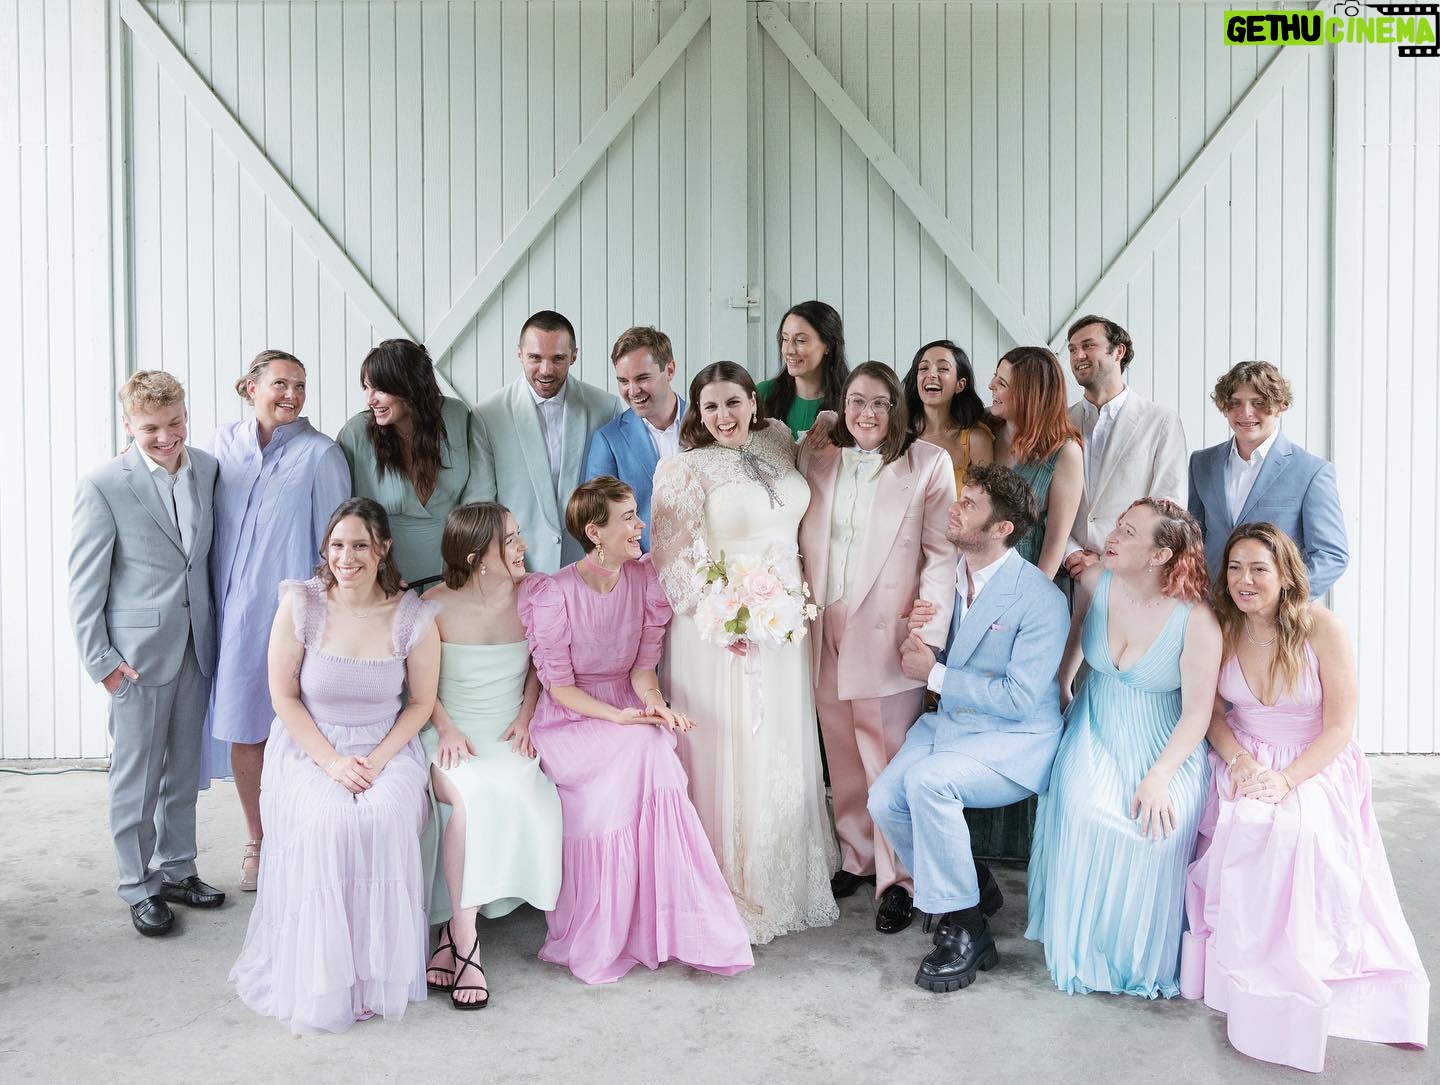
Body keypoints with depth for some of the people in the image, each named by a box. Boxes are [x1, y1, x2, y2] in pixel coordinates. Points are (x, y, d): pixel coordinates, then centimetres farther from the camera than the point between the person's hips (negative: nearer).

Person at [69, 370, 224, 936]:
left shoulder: (208, 469, 2)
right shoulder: (102, 486, -12)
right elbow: (85, 584, -8)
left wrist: (215, 629, 7)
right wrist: (100, 659, -10)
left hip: (196, 645, 5)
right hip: (138, 651, -5)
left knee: (183, 769, 16)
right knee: (137, 775, 6)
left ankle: (176, 870, 31)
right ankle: (138, 885, 22)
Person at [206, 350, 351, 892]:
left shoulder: (320, 453, -5)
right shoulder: (222, 444, 6)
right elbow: (207, 523, 14)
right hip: (232, 611, 3)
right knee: (242, 729, 9)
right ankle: (256, 841, 26)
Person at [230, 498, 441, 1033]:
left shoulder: (414, 616, -7)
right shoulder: (300, 604, -8)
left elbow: (421, 702, 1)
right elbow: (284, 696, -3)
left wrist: (377, 760, -13)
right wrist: (332, 761, -14)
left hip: (386, 747, 1)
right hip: (310, 746, 0)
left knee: (385, 818, -29)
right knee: (325, 823, -29)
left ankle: (377, 971, -9)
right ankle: (323, 978, -10)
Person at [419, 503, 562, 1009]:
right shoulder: (438, 604, -6)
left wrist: (526, 716, -1)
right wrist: (446, 728, -13)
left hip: (508, 739, 2)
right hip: (451, 736, -2)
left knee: (522, 797, -30)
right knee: (470, 797, -33)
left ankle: (454, 931, -16)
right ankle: (465, 940, -24)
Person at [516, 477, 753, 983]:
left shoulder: (643, 578, -1)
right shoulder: (556, 594, -15)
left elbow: (643, 666, 3)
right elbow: (558, 685, -11)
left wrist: (653, 702, -19)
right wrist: (618, 717, -24)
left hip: (628, 710, 4)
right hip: (571, 719, -4)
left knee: (653, 762, -28)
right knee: (641, 752, -30)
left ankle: (666, 926, -16)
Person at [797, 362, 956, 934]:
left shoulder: (929, 463, -3)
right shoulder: (814, 458, 8)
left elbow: (941, 554, -5)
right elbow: (799, 541, 13)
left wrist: (927, 634, -12)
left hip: (888, 632, -4)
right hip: (825, 632, 4)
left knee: (889, 761, 0)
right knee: (842, 755, 12)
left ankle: (897, 880, 13)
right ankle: (856, 857, 29)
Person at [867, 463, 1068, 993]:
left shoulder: (1041, 600, -18)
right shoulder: (946, 575, 2)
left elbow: (1021, 698, -22)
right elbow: (925, 661, 12)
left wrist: (935, 675, -19)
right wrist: (914, 639, -12)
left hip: (1017, 739, -7)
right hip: (950, 722, 7)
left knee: (927, 781, -31)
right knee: (884, 800, -14)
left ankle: (964, 928, -12)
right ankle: (973, 889, 12)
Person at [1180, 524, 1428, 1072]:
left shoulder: (1322, 627, -13)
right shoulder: (1221, 629, -2)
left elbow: (1339, 728, -11)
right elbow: (1212, 712, 5)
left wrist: (1287, 779, -23)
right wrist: (1242, 762, -15)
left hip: (1316, 766, -2)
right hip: (1244, 762, 2)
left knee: (1298, 833, -31)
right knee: (1243, 828, -29)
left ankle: (1297, 971, -12)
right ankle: (1242, 964, -14)